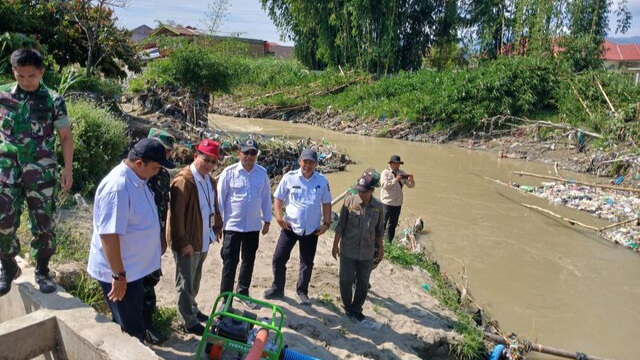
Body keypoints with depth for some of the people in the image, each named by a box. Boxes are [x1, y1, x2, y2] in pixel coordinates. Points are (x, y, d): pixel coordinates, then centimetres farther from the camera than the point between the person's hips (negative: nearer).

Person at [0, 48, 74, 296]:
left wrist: (68, 169, 0)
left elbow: (66, 137, 4)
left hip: (41, 170, -1)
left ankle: (42, 271, 21)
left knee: (43, 222, 5)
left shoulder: (53, 100, -1)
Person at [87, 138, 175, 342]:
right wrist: (118, 275, -24)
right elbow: (108, 235, -28)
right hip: (118, 272, -9)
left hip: (133, 267, 9)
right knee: (130, 330, 4)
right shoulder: (118, 187, -27)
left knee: (133, 325, 23)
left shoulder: (137, 180, 3)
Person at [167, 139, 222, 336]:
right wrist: (182, 242, -22)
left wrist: (217, 227, 10)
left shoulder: (210, 181, 7)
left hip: (203, 240, 8)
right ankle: (189, 322, 18)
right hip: (187, 242, -8)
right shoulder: (183, 181, -21)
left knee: (195, 280, 23)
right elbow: (176, 214, -23)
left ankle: (192, 309, 40)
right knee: (186, 283, 6)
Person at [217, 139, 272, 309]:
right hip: (233, 225, -3)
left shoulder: (262, 173, -1)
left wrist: (267, 220, 9)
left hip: (254, 226, 4)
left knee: (249, 261, 16)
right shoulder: (229, 172, -10)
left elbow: (266, 197, 7)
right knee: (230, 262, 0)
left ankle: (243, 292, 35)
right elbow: (220, 198, -5)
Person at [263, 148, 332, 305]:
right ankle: (277, 289, 22)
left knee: (307, 263, 12)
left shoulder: (322, 181, -1)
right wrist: (279, 217, -12)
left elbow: (326, 203, 7)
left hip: (312, 229, 1)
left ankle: (302, 292, 29)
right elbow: (278, 198, 1)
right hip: (290, 227, -1)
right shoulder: (289, 177, -6)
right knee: (279, 258, 2)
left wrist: (326, 223, -1)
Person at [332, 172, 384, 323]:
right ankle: (348, 307, 30)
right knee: (346, 280, 7)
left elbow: (379, 230, 8)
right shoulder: (350, 201, -12)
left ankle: (357, 309, 31)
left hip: (367, 253, 2)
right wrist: (335, 245, -1)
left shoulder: (378, 206, -5)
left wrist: (381, 248, 12)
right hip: (348, 251, -2)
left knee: (363, 283, 11)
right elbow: (340, 226, -4)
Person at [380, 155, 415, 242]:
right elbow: (384, 184, -17)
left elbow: (411, 186, 8)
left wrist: (411, 180, -14)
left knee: (393, 225, 13)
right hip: (387, 203, -5)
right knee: (383, 223, -6)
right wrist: (395, 180, -25)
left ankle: (389, 242, 23)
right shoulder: (385, 173, -2)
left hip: (398, 203, 5)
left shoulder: (402, 173, 11)